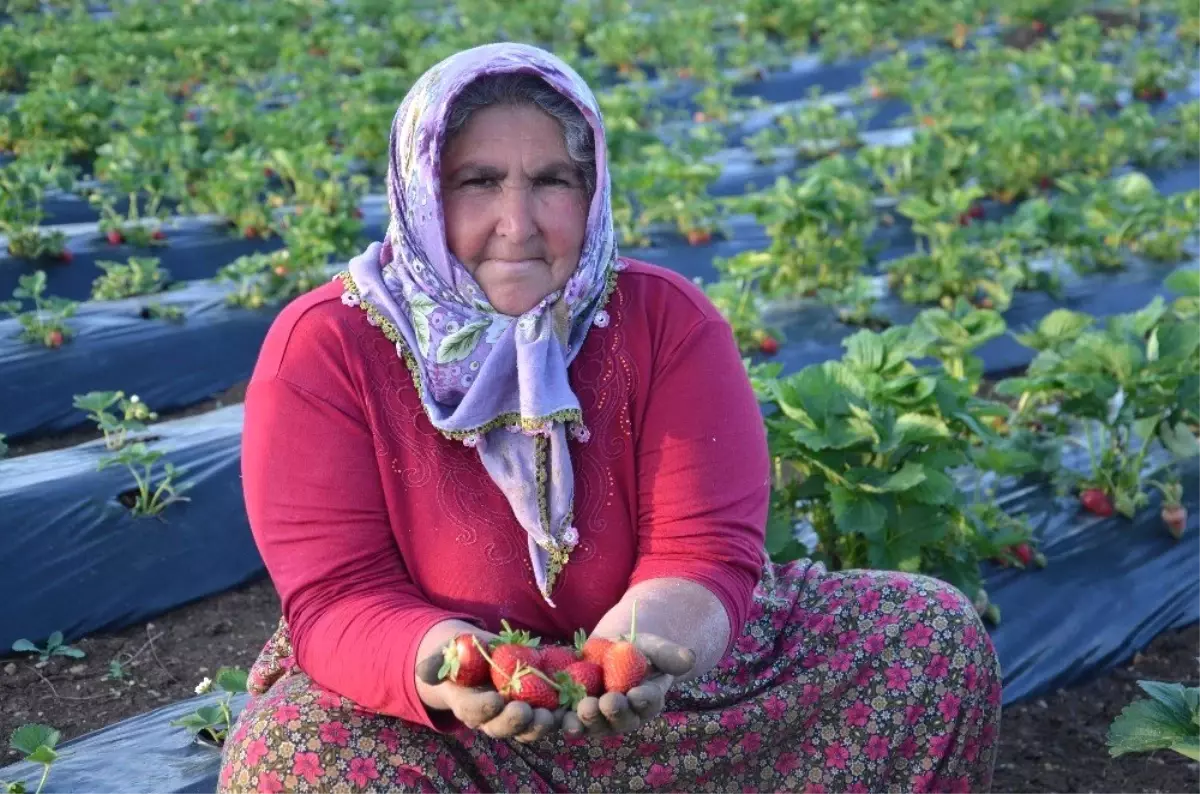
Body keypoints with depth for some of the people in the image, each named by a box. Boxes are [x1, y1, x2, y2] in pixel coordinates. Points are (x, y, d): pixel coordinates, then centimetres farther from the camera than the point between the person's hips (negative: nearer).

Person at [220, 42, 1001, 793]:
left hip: (652, 691, 2)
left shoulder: (667, 321, -9)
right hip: (424, 712, -1)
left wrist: (641, 637, -39)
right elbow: (337, 598, -17)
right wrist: (443, 666, -39)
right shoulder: (321, 349, -12)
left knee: (936, 636, -9)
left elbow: (704, 552, -15)